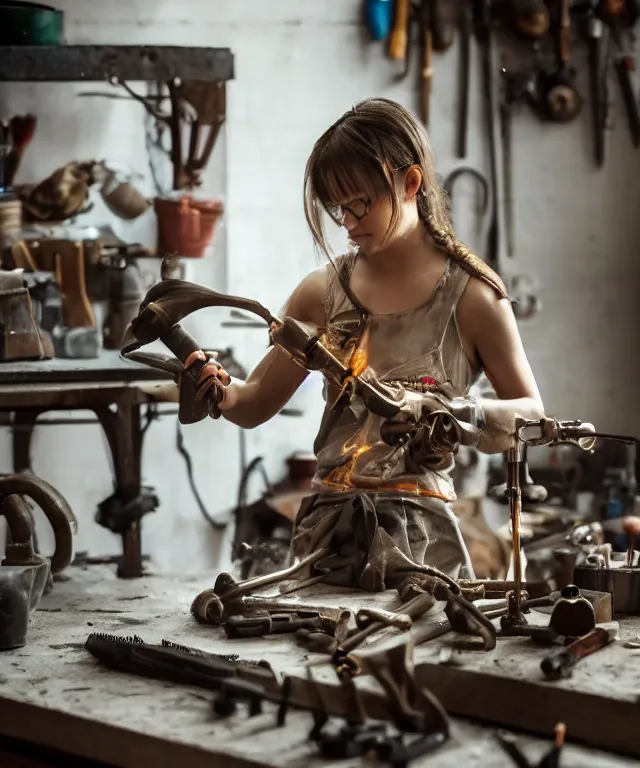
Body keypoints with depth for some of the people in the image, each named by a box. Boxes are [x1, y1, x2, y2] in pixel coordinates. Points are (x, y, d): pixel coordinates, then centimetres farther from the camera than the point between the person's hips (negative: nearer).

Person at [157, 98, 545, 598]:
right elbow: (258, 402, 13)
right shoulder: (324, 292, 9)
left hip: (419, 537, -3)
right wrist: (223, 393, -9)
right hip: (326, 532, 3)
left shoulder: (470, 295, -1)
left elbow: (534, 416, 2)